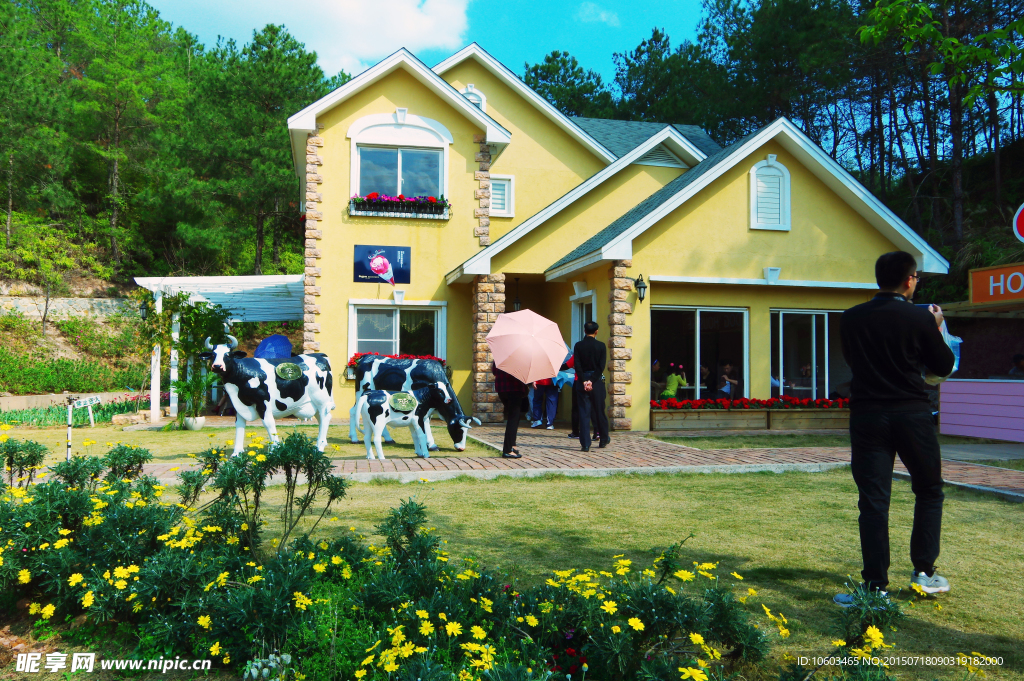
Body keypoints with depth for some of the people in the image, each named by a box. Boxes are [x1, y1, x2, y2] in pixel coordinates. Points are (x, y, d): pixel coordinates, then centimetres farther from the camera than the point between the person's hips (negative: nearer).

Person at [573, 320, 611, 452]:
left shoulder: (578, 346, -1)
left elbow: (577, 366, -8)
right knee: (600, 411, 13)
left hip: (582, 381, 0)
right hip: (597, 381, 0)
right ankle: (604, 439, 27)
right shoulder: (601, 346, -2)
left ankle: (585, 444, -3)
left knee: (584, 413, 1)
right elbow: (601, 366, -8)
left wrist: (584, 381, -9)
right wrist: (592, 381, -9)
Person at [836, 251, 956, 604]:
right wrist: (935, 328, 17)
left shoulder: (851, 319, 0)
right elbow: (943, 366, 3)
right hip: (911, 413, -2)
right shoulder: (920, 319, -8)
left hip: (867, 416, 2)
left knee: (873, 500, 3)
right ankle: (924, 571, 20)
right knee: (929, 491, 18)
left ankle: (875, 584, 4)